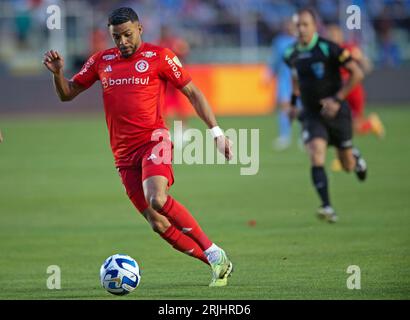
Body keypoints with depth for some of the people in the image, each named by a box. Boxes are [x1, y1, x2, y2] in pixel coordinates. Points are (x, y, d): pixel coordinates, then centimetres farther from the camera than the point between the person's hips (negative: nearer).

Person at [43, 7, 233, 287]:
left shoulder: (159, 56, 1)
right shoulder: (102, 61, 14)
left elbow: (192, 92, 4)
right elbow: (67, 94, 20)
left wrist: (216, 131, -3)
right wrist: (58, 72, -1)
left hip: (153, 140, -5)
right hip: (124, 153, 5)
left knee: (157, 200, -31)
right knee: (158, 224, -2)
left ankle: (213, 253, -19)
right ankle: (218, 265, 9)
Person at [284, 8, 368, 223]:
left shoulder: (328, 49, -16)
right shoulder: (292, 54, 0)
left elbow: (357, 73, -13)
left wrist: (337, 99, -18)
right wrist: (294, 101, 17)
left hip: (335, 113, -3)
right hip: (311, 115, 3)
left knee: (347, 166, 9)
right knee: (316, 157, -21)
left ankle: (355, 157, 48)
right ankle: (327, 208, -23)